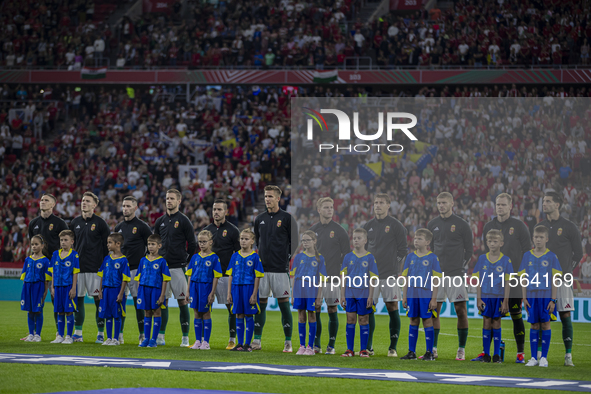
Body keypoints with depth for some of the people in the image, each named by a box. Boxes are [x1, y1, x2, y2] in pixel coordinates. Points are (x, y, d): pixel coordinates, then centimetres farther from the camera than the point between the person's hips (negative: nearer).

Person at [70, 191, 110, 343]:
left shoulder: (100, 223, -2)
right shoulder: (75, 222, 11)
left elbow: (107, 245, -1)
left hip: (95, 268, -5)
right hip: (78, 267, 5)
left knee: (99, 299, -4)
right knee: (78, 299, 5)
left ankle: (101, 333, 1)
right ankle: (78, 333, 11)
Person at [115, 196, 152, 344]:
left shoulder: (142, 226, -3)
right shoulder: (119, 227, 15)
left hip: (137, 269, -5)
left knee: (139, 303, -4)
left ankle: (143, 334, 1)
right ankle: (119, 334, 7)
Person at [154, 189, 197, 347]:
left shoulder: (184, 221, -2)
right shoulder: (160, 221, 12)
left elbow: (192, 245, -1)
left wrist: (187, 263, -4)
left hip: (178, 267, -4)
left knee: (182, 301, -3)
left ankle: (185, 338, 1)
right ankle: (160, 336, 7)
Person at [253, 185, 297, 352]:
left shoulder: (287, 218, -2)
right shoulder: (259, 219, 12)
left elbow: (295, 242, 1)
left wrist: (288, 257, -5)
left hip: (280, 269, -4)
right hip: (262, 268, 4)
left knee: (284, 304, -3)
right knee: (260, 304, 4)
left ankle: (288, 342, 2)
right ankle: (257, 340, 8)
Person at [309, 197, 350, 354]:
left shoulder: (339, 230, 0)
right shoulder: (313, 230, 9)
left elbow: (346, 254, 1)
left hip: (333, 277, -3)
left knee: (332, 310, -1)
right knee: (315, 311, 2)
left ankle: (331, 345, 4)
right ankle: (316, 344, 10)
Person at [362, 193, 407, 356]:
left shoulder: (396, 226, 0)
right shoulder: (367, 226, 12)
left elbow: (402, 249, 1)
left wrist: (395, 264, -4)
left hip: (390, 274, -4)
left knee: (392, 307, -3)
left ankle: (393, 348, 1)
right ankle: (368, 347, 7)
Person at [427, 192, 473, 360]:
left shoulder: (462, 225, 0)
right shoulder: (432, 225, 11)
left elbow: (469, 250, 3)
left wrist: (461, 267, -4)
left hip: (455, 274, -4)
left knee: (461, 310, -3)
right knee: (433, 311, 3)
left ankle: (461, 350, 2)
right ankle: (433, 349, 9)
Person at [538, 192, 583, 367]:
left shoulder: (569, 227, 0)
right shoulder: (539, 226, 12)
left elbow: (578, 253, 5)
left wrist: (566, 271, 1)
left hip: (562, 279, -3)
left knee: (565, 316, -4)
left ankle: (568, 355, -2)